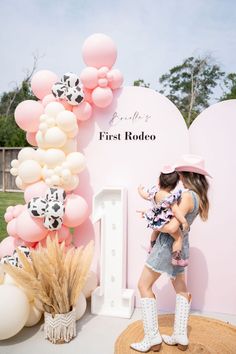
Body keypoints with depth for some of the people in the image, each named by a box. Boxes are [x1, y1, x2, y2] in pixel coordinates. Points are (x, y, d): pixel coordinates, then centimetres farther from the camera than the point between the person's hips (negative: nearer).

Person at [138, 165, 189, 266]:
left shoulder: (154, 191, -11)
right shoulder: (171, 197, -31)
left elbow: (145, 196, 9)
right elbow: (175, 211, -33)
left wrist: (140, 190, 29)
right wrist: (184, 222, -28)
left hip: (155, 220, 8)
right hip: (166, 223, -7)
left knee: (156, 230, 37)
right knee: (179, 237, 9)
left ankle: (152, 248, 60)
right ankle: (176, 258, 11)